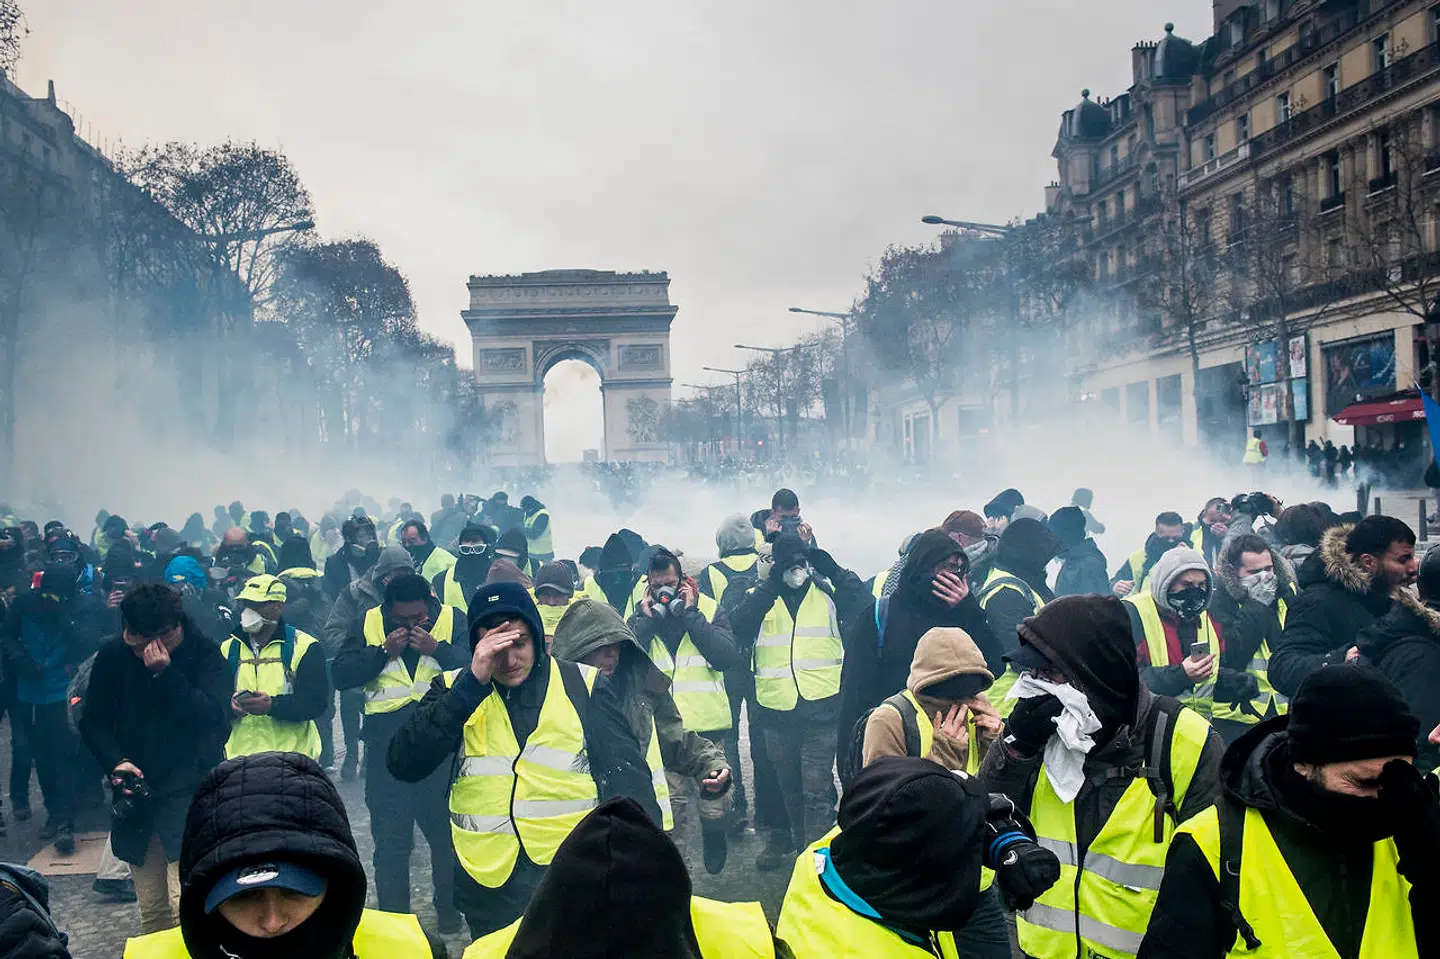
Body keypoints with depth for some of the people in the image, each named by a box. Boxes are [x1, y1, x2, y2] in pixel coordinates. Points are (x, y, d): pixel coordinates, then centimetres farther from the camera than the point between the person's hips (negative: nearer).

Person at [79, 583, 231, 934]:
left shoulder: (204, 653, -9)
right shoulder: (113, 655, 0)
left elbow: (213, 718, -21)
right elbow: (93, 721, 9)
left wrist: (166, 673, -26)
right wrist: (115, 760, -8)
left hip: (190, 790, -4)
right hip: (137, 790, 4)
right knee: (151, 909, 11)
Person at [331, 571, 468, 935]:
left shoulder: (453, 620, -3)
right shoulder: (368, 623, 2)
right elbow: (341, 674, -5)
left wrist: (437, 650, -23)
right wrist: (383, 652, -15)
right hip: (387, 748, 1)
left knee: (446, 833, 14)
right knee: (389, 841, 10)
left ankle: (449, 909, 33)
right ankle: (392, 917, 25)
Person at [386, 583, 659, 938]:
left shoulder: (583, 685, 0)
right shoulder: (456, 689, 3)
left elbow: (625, 776, 2)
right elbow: (404, 765, -11)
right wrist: (473, 682, -17)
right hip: (488, 884, 1)